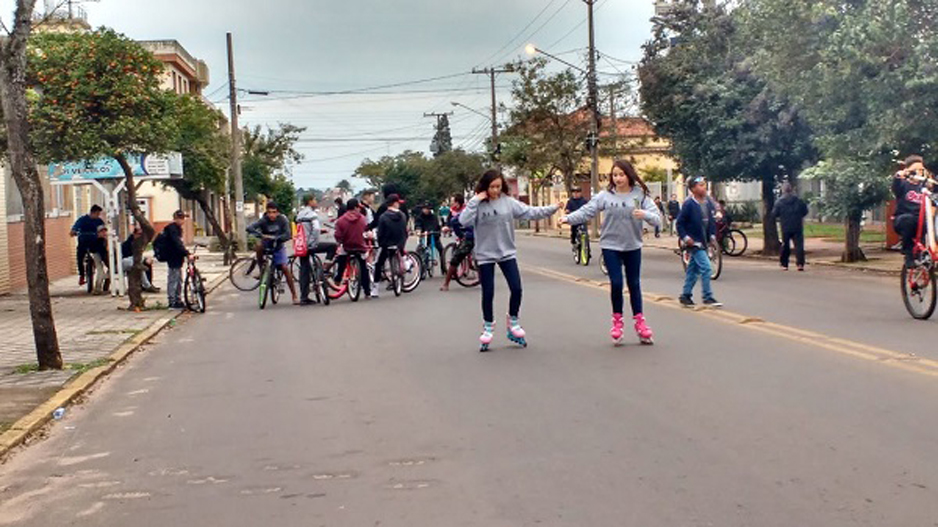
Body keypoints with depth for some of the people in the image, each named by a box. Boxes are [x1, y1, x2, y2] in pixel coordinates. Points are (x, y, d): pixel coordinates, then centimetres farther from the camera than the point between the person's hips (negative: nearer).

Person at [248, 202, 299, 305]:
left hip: (278, 246, 0)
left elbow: (288, 235, -24)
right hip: (266, 244, 0)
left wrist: (276, 238, -42)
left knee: (285, 268, -12)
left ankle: (294, 295, -6)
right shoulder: (263, 221, -18)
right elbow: (250, 228, -31)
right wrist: (261, 235, -47)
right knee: (258, 246, -34)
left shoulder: (282, 220, -16)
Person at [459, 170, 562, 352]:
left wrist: (552, 209, -11)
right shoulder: (477, 204, -7)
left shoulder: (508, 202, -3)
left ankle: (513, 324, 20)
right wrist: (475, 201, -22)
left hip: (507, 253, 2)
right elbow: (464, 221, -20)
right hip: (485, 255, -2)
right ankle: (488, 328, 21)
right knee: (488, 293, 4)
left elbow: (530, 212, -4)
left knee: (516, 289, -1)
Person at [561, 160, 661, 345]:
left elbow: (657, 218, -12)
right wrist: (568, 219, -24)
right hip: (610, 246, -1)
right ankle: (617, 320, 15)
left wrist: (645, 214, -33)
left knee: (634, 284, 10)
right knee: (616, 283, -4)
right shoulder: (605, 195, -7)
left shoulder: (640, 195, -6)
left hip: (633, 246, 1)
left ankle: (639, 321, 22)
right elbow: (586, 212, -10)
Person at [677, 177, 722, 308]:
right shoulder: (689, 204, -15)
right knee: (705, 267, -13)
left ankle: (685, 296, 23)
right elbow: (680, 223, -11)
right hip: (694, 242, -7)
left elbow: (712, 220, 15)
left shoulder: (709, 202, 4)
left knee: (693, 270, 14)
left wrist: (713, 235, 7)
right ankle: (708, 297, -8)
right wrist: (685, 237, -16)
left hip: (703, 242, 7)